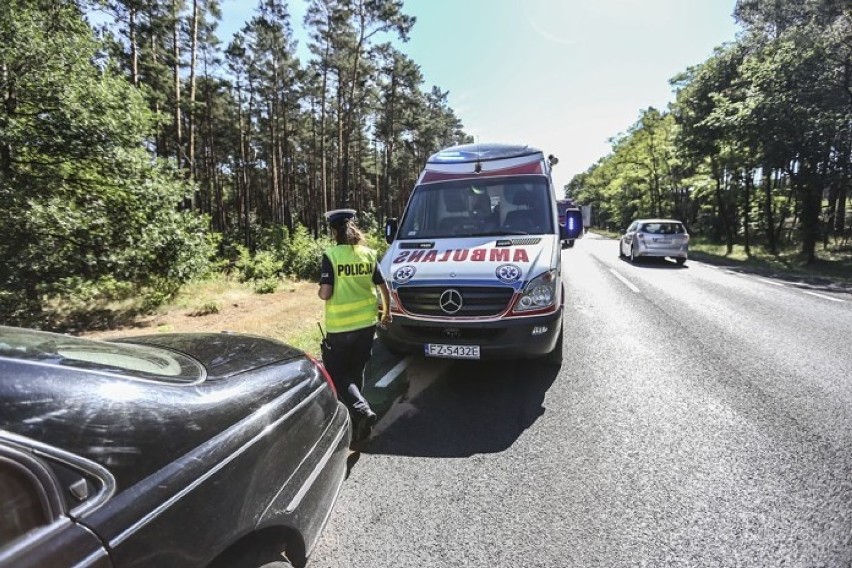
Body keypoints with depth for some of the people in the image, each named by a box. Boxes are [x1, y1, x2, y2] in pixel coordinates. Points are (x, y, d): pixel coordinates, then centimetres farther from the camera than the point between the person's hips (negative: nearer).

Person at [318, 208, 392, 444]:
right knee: (356, 372, 19)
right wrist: (387, 311, 20)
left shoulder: (331, 255, -11)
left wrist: (320, 292, 7)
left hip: (339, 327, -5)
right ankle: (357, 424, 27)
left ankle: (362, 410, -10)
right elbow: (384, 287, 5)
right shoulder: (369, 254, 2)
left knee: (336, 373, 10)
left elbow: (325, 293, -16)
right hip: (366, 323, 5)